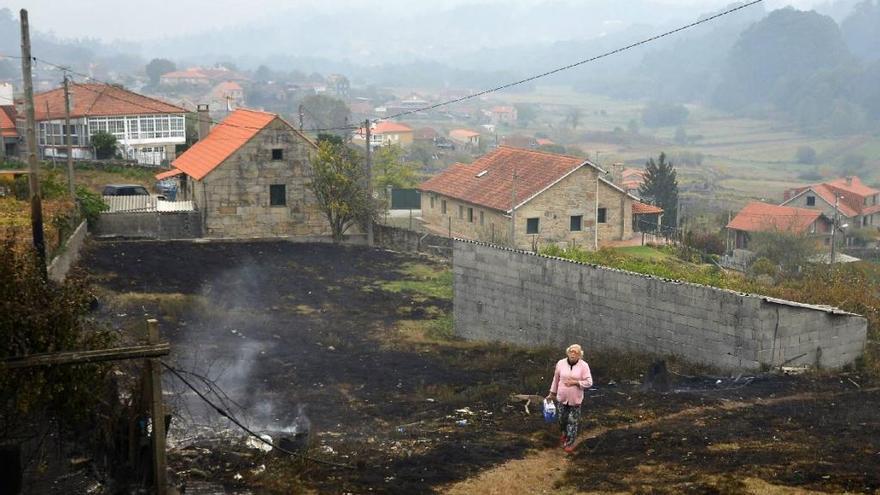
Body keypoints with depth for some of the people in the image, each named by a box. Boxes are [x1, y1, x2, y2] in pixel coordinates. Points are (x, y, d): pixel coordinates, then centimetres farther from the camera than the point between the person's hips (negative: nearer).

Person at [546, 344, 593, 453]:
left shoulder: (584, 366, -12)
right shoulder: (561, 363, -6)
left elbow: (589, 382, -10)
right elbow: (556, 379, 6)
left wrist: (575, 382, -22)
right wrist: (552, 393, 11)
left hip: (575, 399, -2)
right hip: (561, 398, 2)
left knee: (572, 421, 3)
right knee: (562, 419, 16)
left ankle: (570, 442, 18)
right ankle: (564, 433, 46)